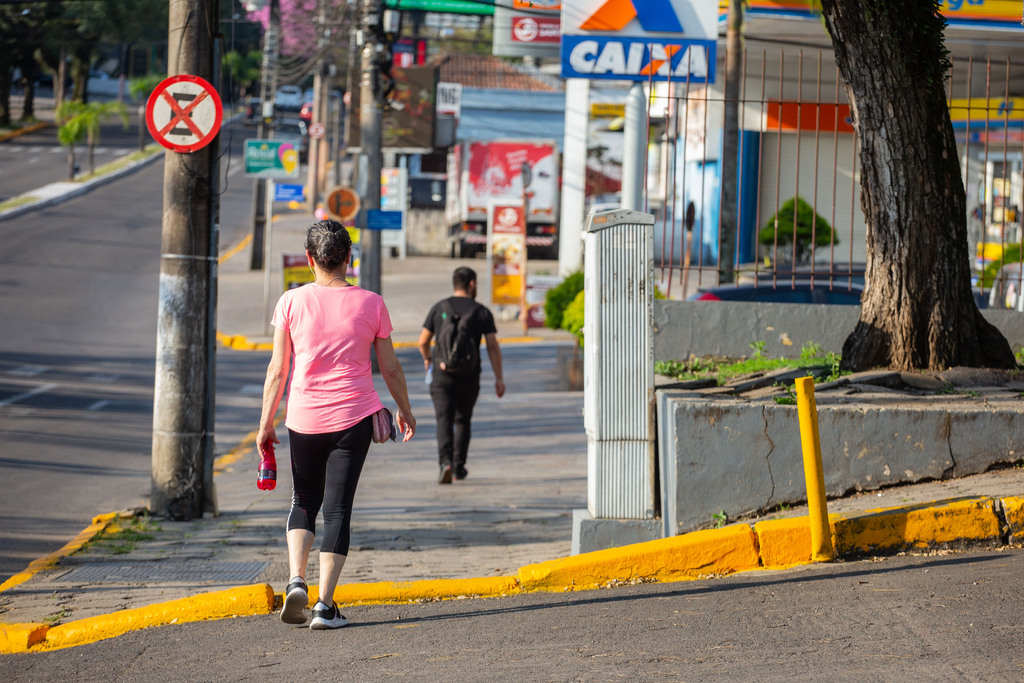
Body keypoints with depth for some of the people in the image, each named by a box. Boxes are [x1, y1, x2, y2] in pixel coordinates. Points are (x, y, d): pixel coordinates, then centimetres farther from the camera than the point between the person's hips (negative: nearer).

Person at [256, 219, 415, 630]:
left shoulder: (292, 302, -3)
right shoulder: (371, 304, -2)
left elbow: (277, 370, -1)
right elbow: (390, 368, 6)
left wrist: (265, 424, 8)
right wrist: (405, 411, 22)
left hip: (304, 418, 1)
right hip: (354, 418, -1)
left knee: (303, 503, 19)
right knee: (337, 508, 3)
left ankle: (296, 580, -1)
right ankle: (325, 605, -3)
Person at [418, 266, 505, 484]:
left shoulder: (439, 308, 2)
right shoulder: (482, 312, 1)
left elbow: (423, 341, 5)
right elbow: (493, 346, -4)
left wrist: (427, 358, 27)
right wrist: (499, 378, 0)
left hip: (442, 375, -1)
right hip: (469, 376, 1)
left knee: (444, 419, -7)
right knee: (463, 420, 18)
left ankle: (446, 462, -28)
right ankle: (459, 467, 24)